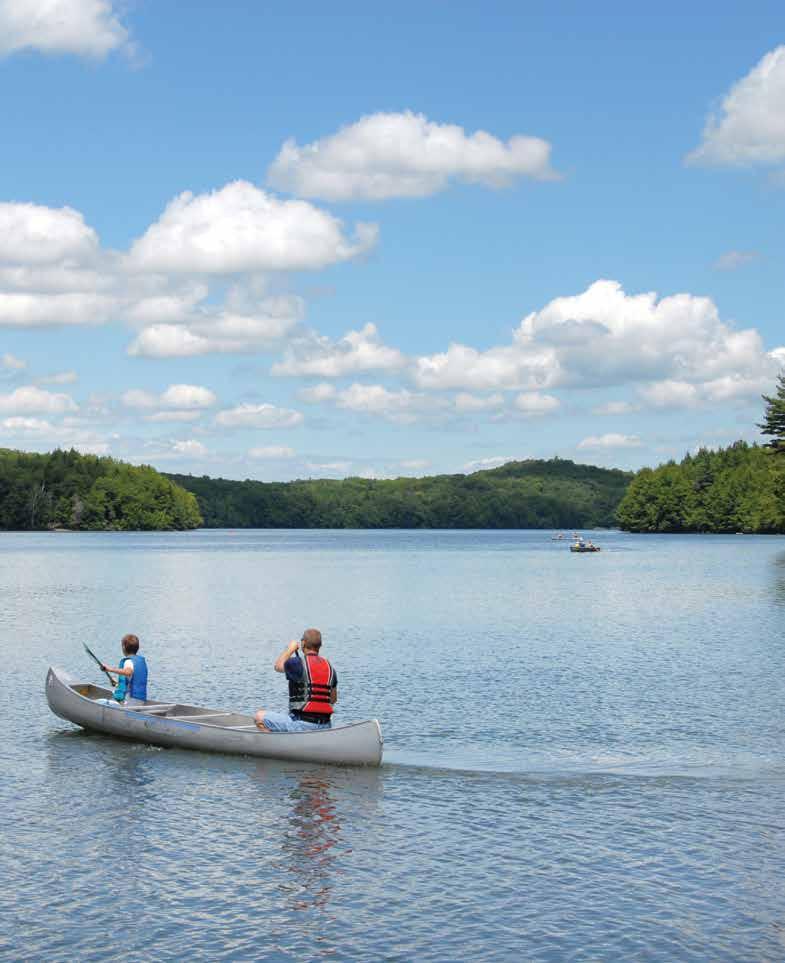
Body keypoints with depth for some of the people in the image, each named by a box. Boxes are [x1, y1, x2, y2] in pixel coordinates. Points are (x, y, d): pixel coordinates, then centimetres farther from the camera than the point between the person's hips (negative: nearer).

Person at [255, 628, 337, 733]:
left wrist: (290, 649, 24)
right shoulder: (330, 667, 8)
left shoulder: (299, 663, -10)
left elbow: (278, 666, 11)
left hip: (302, 725, -7)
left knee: (259, 717, -2)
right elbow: (333, 700, 17)